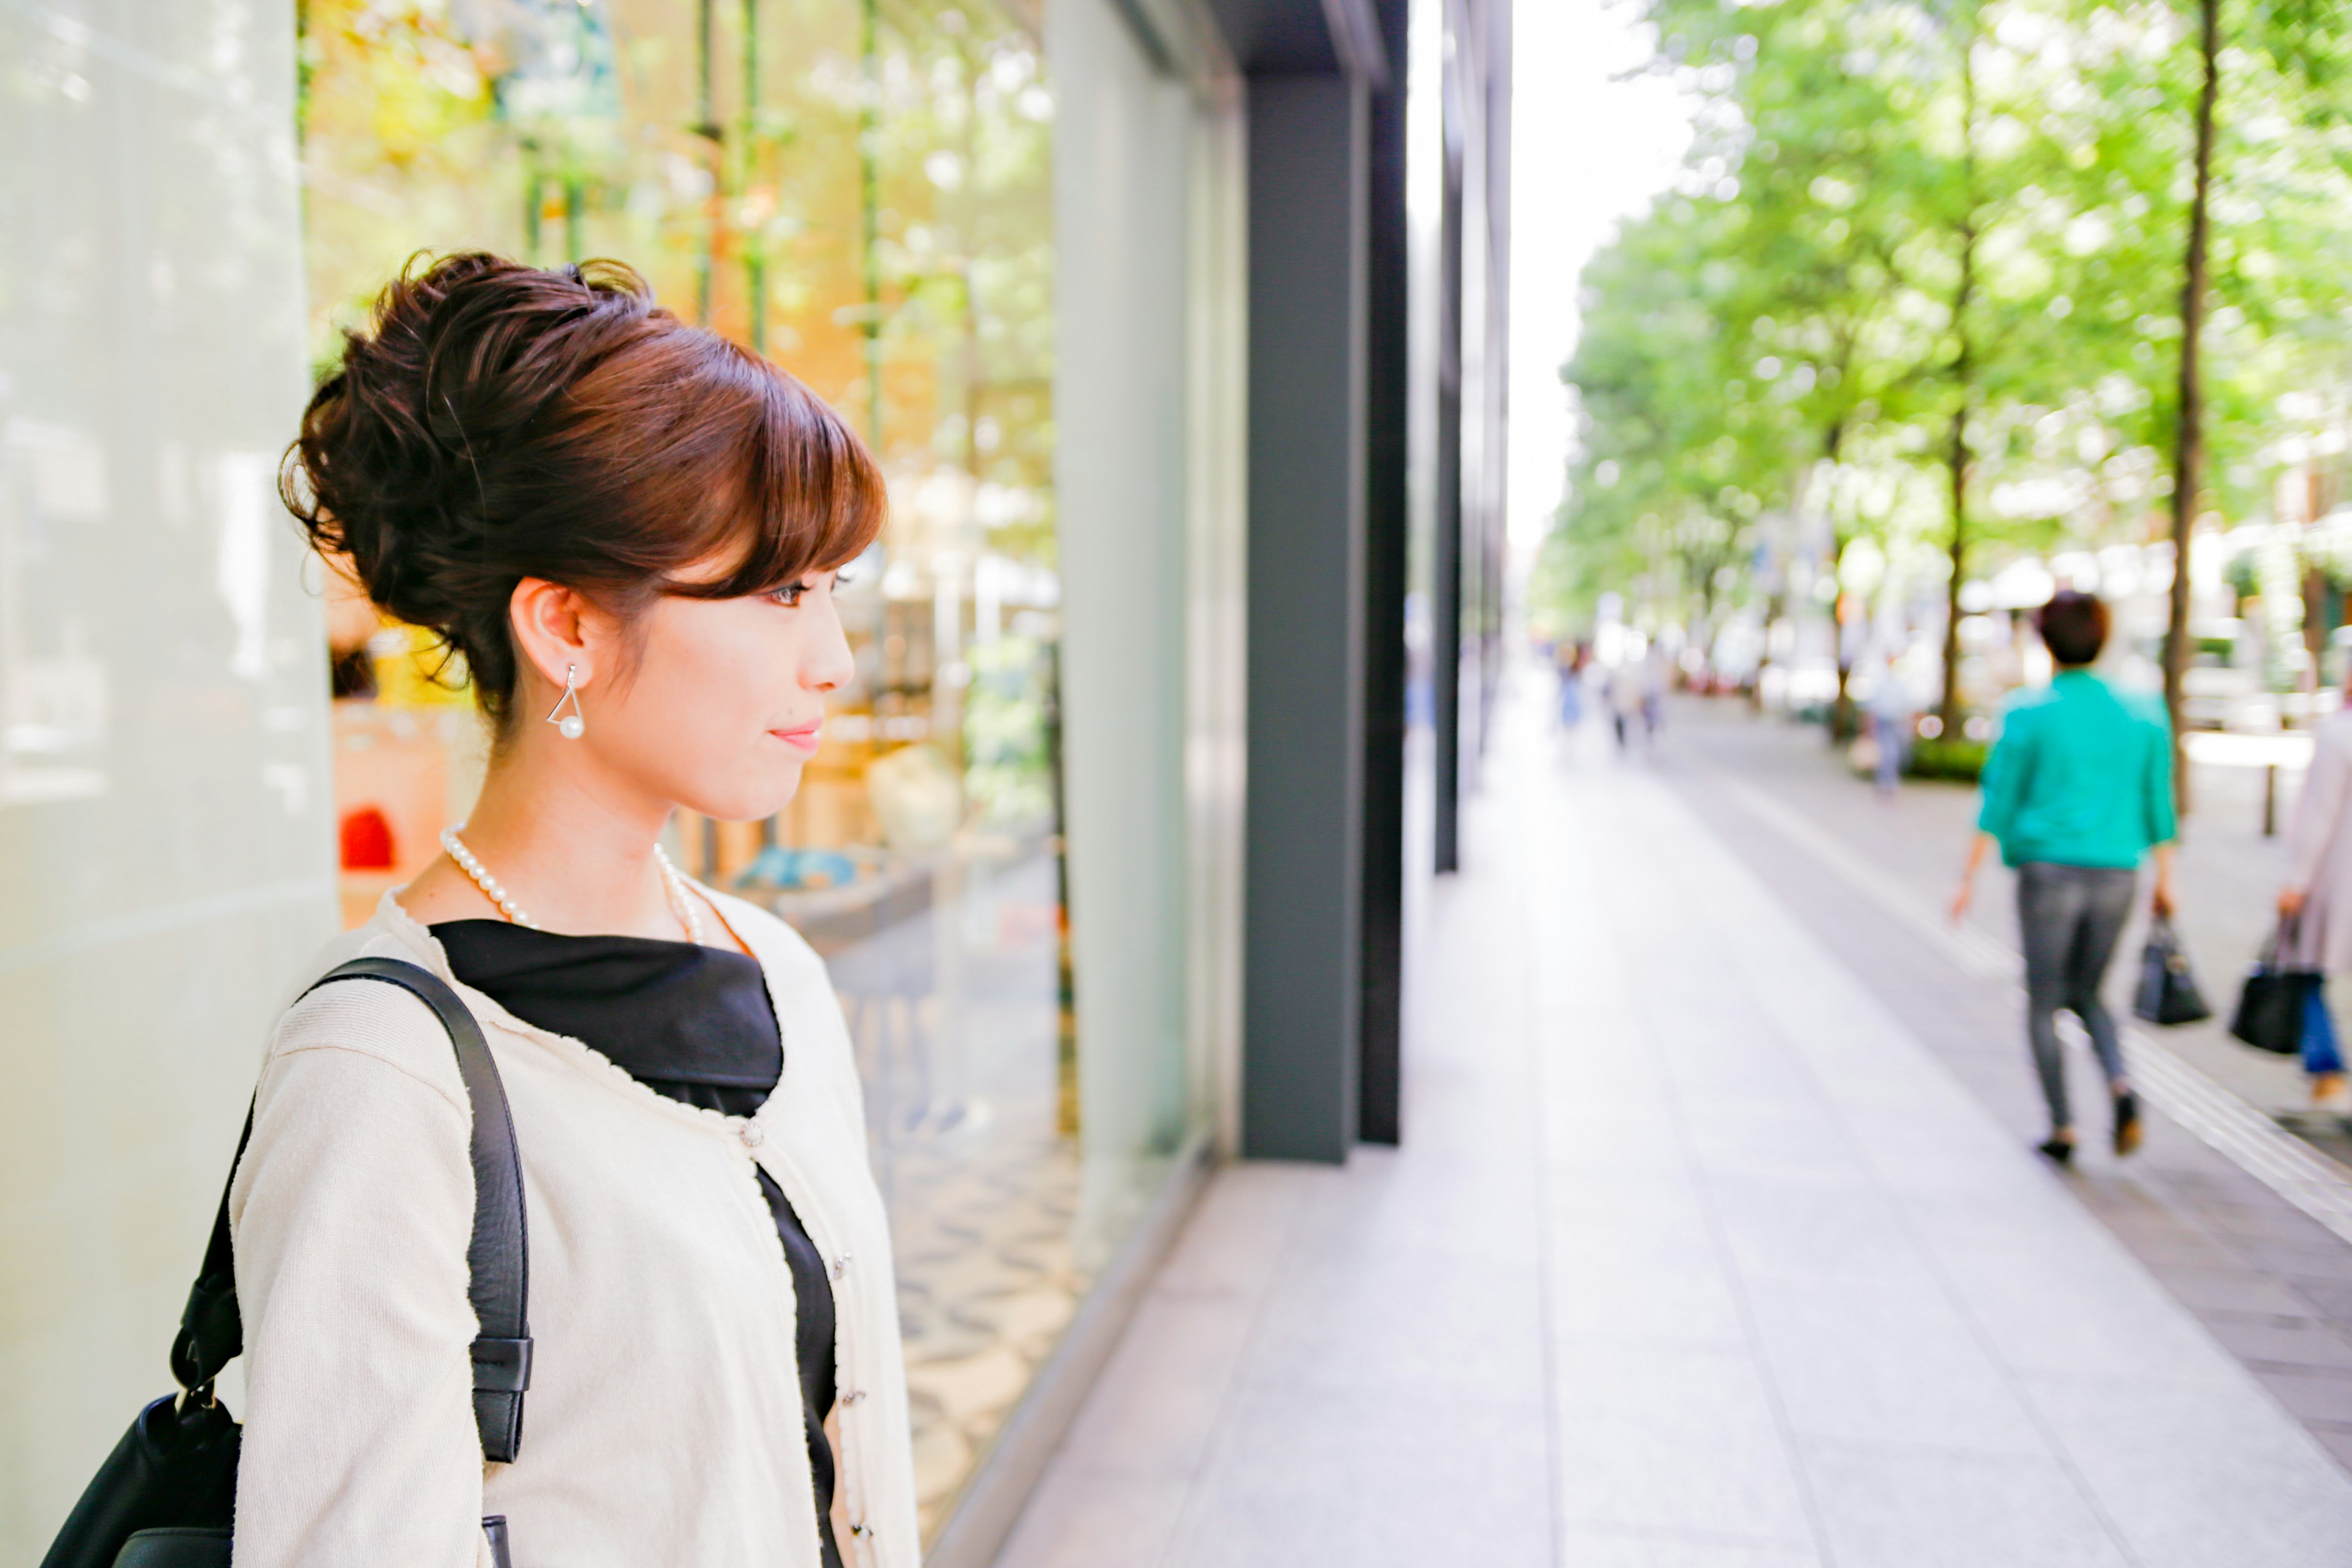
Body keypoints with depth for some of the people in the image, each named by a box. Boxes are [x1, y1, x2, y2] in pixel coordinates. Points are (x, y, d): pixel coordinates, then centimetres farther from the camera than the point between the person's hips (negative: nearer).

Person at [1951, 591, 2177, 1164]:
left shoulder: (2029, 714, -6)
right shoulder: (2141, 714, 5)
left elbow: (1998, 803, -7)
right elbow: (2157, 804, 8)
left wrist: (1969, 878, -3)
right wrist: (2164, 880, 16)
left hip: (2049, 870, -4)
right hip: (2115, 875, 4)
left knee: (2043, 1003, 9)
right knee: (2086, 993, 20)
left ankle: (2062, 1127, 10)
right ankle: (2120, 1085, -5)